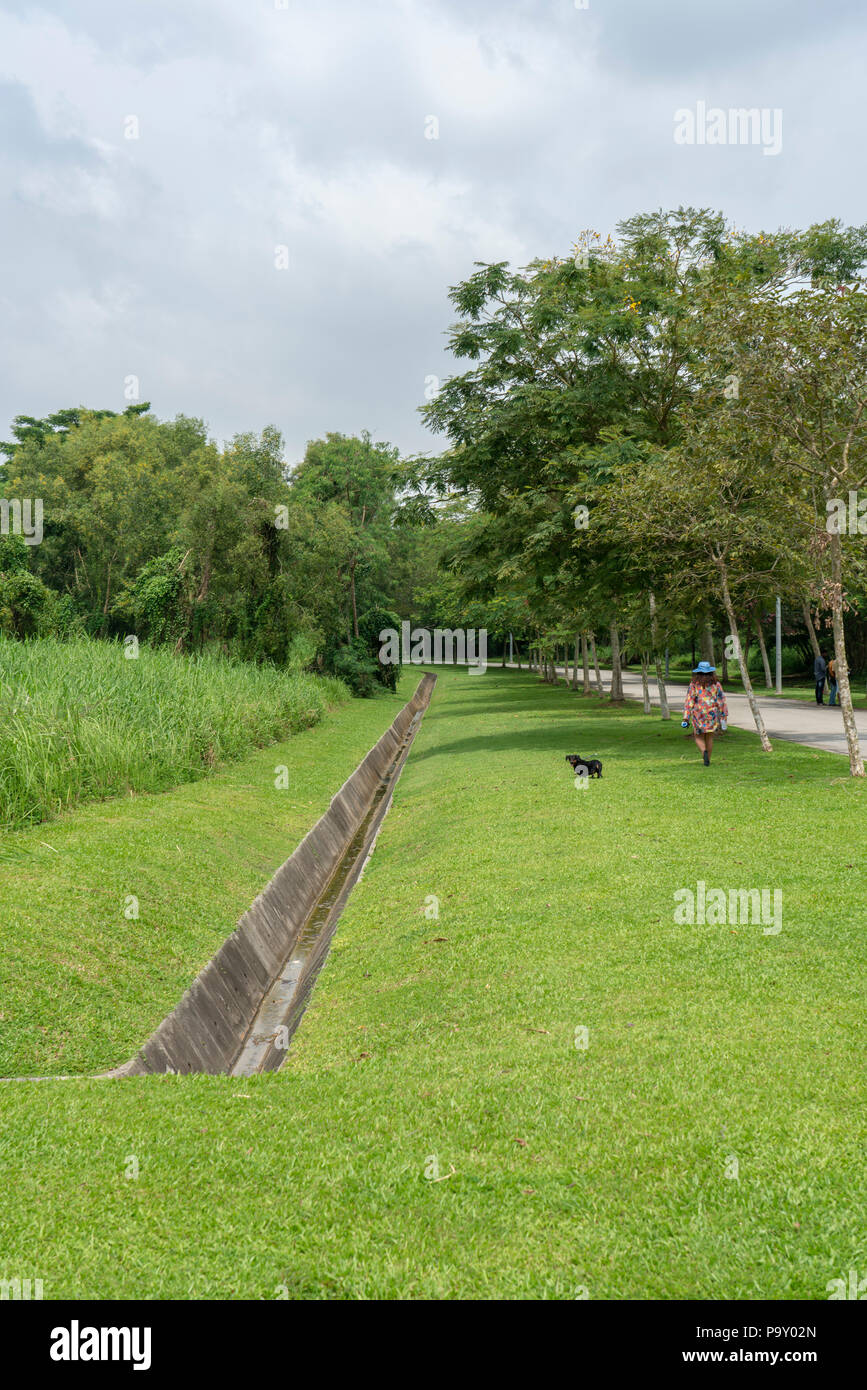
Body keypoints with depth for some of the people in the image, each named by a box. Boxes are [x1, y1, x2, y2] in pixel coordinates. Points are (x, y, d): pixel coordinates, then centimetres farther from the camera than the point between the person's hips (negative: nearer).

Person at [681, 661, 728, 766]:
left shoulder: (694, 684, -5)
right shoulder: (716, 684, -1)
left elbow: (689, 702, -6)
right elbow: (721, 701, -1)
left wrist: (686, 718, -4)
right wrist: (723, 716, 5)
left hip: (699, 715, -2)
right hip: (713, 715, 2)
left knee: (699, 737, 11)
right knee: (709, 738, 16)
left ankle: (704, 752, -16)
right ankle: (707, 760, 20)